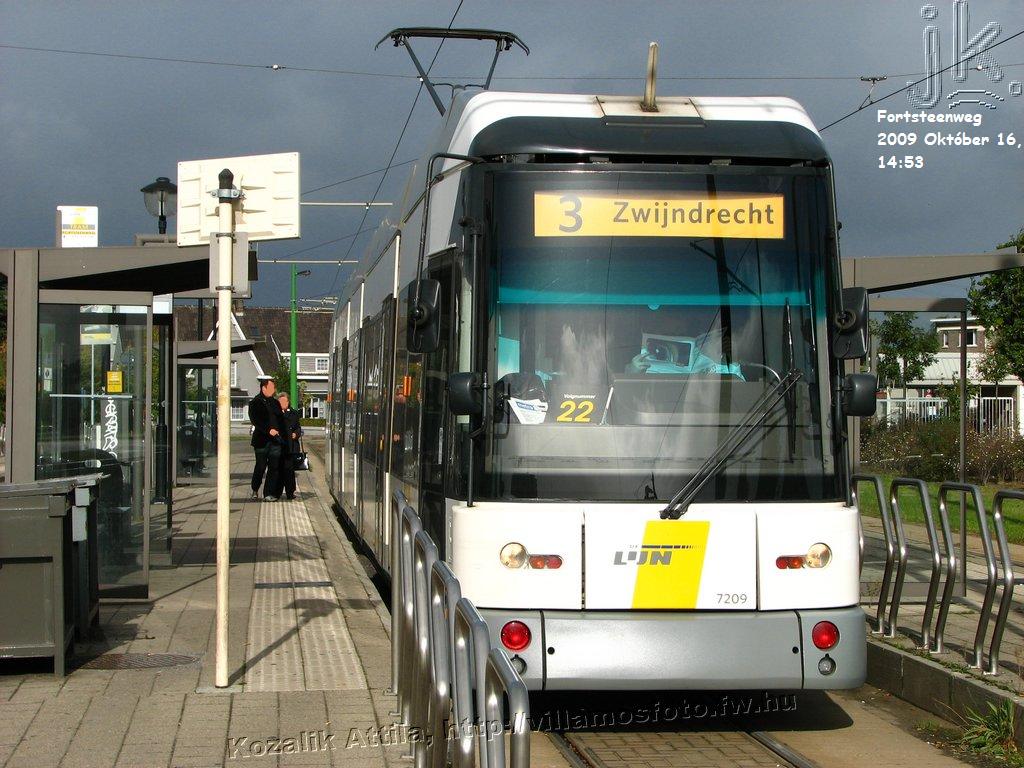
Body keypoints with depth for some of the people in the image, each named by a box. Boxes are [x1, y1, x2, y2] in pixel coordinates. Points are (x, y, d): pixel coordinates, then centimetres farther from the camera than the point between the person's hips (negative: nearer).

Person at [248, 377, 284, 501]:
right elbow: (255, 420, -13)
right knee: (260, 467, 2)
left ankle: (268, 494, 4)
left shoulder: (275, 402, 16)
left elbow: (280, 419, 18)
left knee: (274, 468, 0)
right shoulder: (255, 403, -2)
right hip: (262, 440, -5)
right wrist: (268, 430, -21)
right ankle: (255, 490, 22)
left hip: (276, 440, 5)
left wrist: (278, 431, 3)